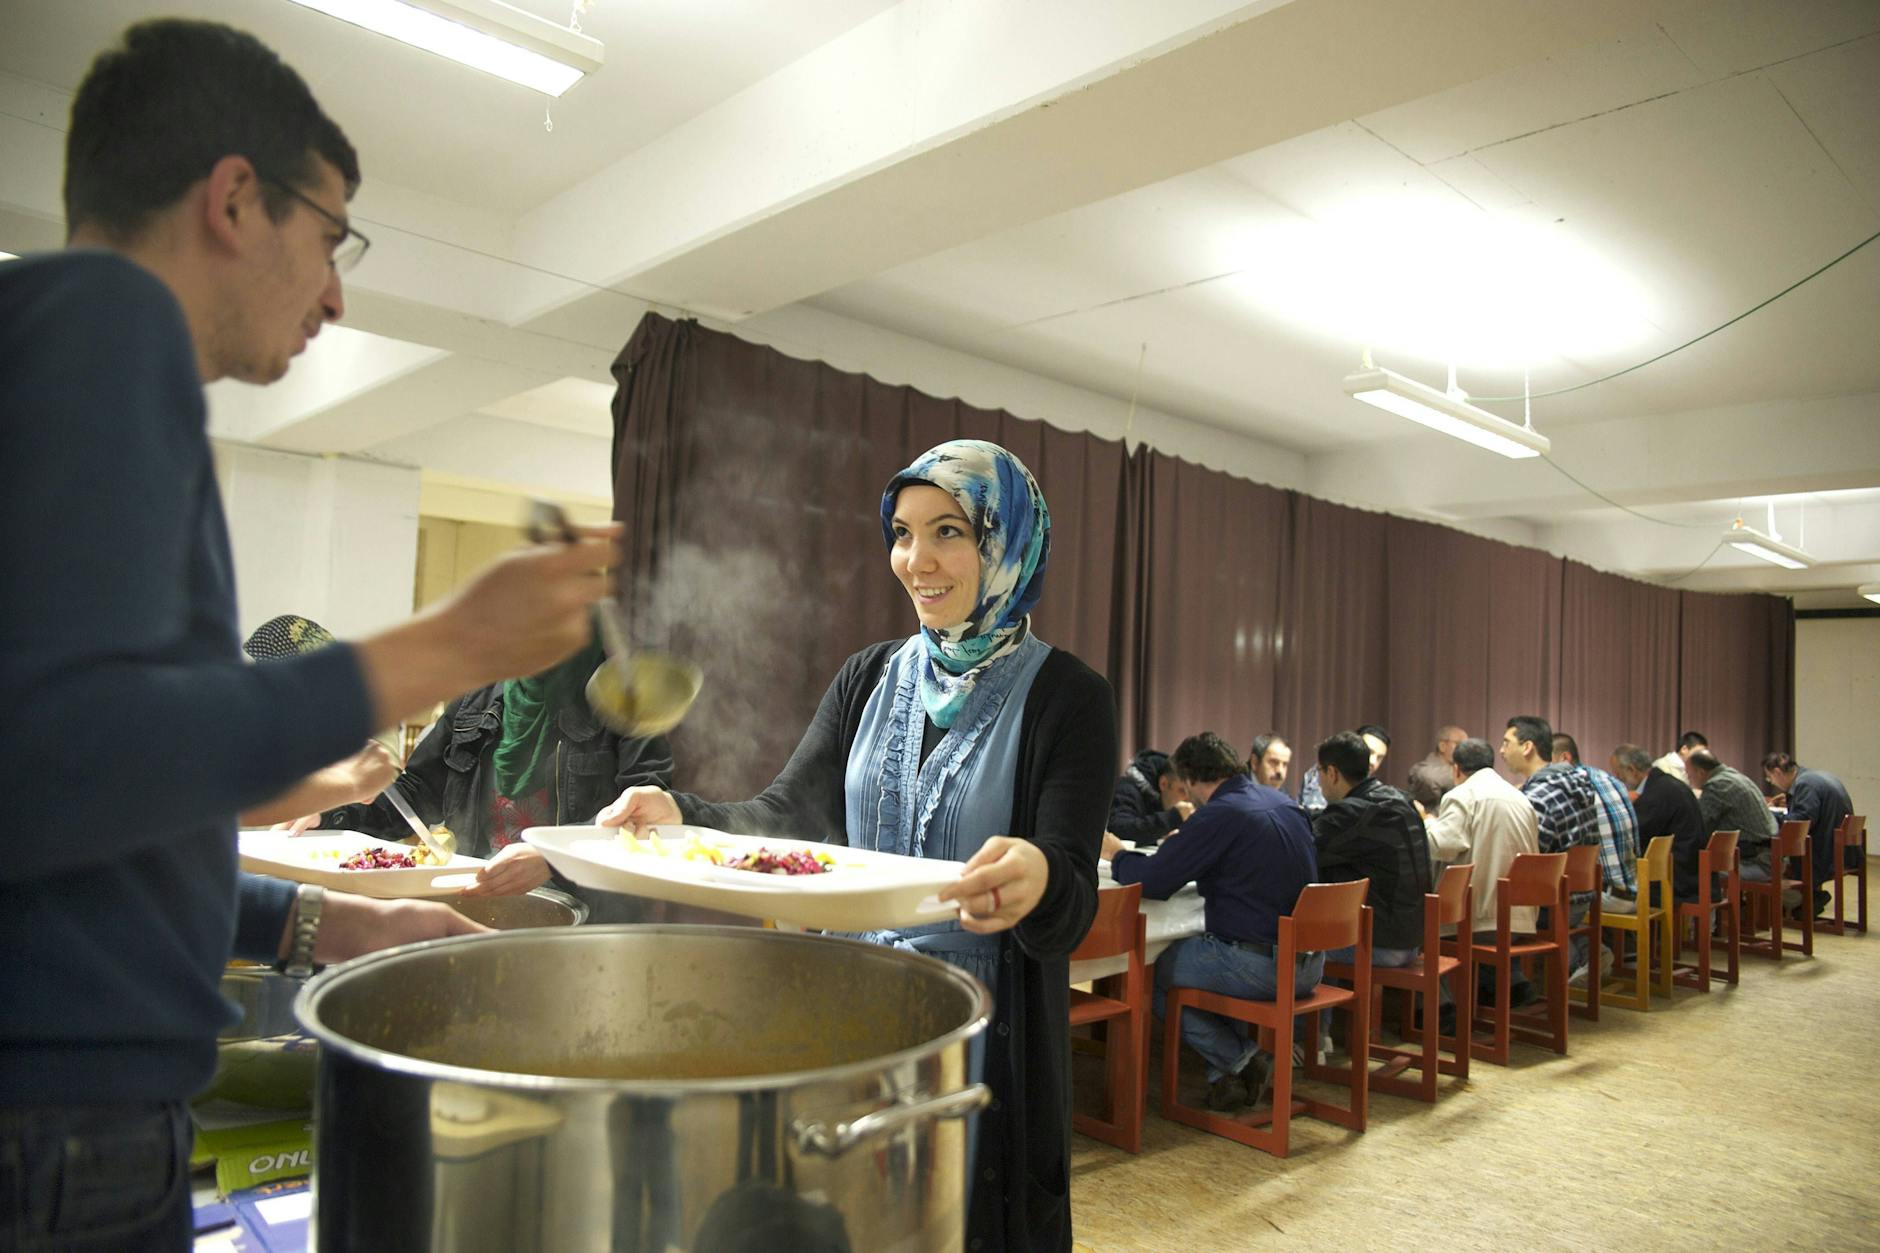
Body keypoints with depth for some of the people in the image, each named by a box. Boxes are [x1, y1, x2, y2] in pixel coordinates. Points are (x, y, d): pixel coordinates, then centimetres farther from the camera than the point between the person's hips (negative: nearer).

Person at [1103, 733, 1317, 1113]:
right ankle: (1239, 1058, 19)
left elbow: (1152, 881, -15)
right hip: (1310, 964, 9)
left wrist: (1116, 854, 5)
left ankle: (1237, 1058, 6)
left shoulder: (1220, 814, -16)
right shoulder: (1283, 802, 9)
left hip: (1262, 967, -9)